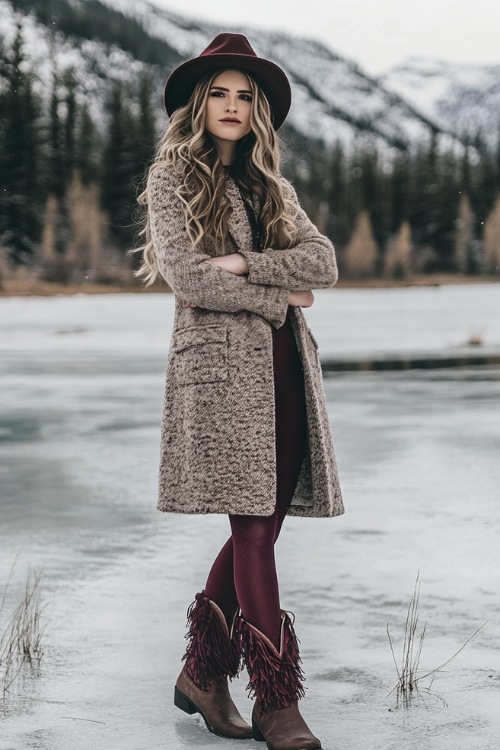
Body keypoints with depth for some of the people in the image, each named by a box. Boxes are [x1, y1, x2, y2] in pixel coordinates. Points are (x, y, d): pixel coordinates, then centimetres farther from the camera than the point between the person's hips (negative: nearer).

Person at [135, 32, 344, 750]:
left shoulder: (271, 187, 20)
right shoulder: (172, 178, 5)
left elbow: (324, 262, 4)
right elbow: (185, 274, -9)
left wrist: (243, 265, -10)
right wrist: (277, 296, -5)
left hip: (284, 367, 6)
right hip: (220, 363, -6)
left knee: (261, 525, 5)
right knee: (254, 529, -9)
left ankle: (202, 672, 18)